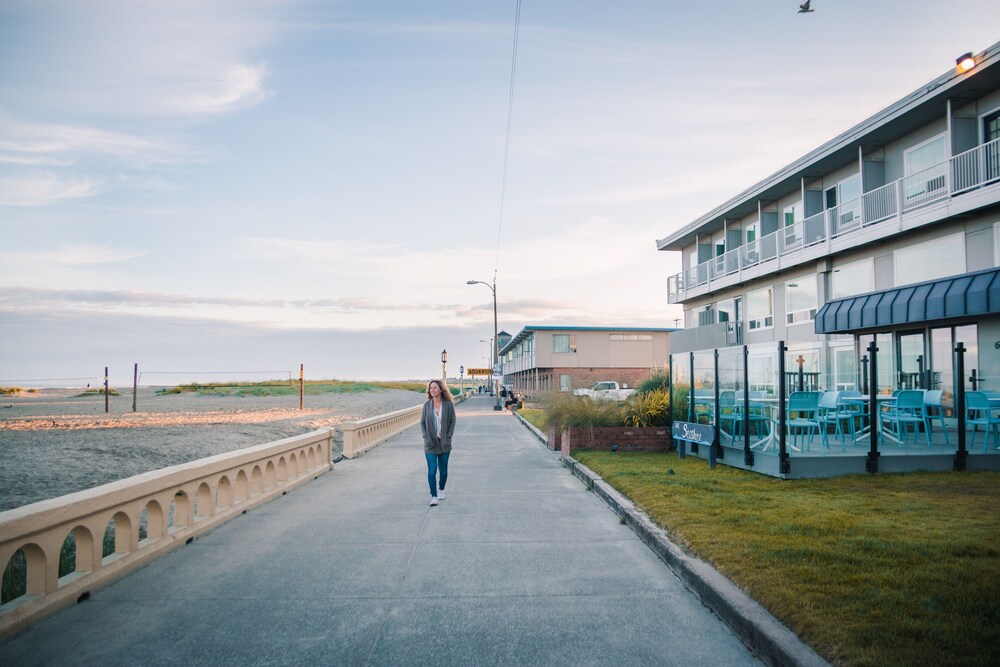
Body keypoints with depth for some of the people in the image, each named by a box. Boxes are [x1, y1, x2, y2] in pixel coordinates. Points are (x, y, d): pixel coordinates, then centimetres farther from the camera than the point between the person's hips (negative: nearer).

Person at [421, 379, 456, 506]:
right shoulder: (427, 405, 0)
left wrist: (448, 437, -9)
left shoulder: (448, 404, -4)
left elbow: (452, 421, 0)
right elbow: (422, 423, 4)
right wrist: (426, 437, -7)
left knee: (443, 470, 11)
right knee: (432, 470, -7)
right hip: (431, 443, 0)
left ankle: (441, 490, 33)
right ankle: (434, 496, -2)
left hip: (444, 442, 0)